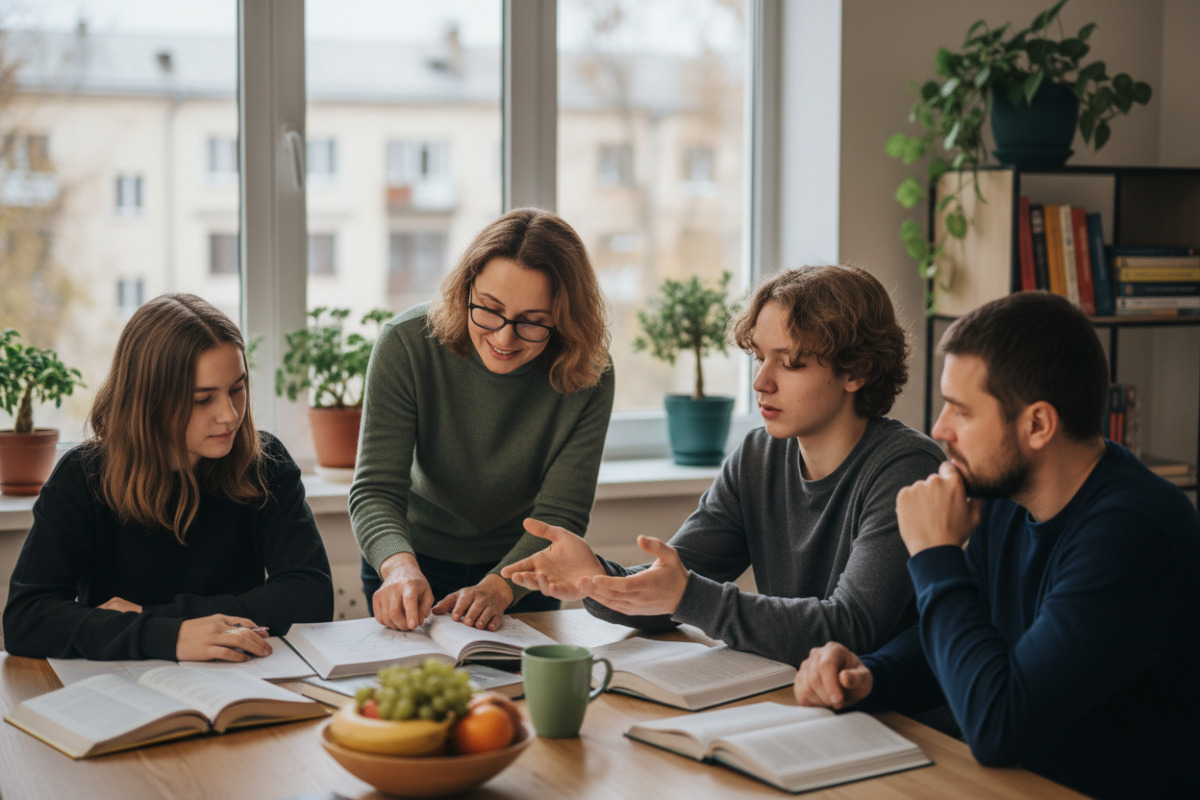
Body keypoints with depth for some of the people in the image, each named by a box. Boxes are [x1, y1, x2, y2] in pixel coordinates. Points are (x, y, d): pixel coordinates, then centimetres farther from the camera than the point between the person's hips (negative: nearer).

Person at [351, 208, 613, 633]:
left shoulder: (588, 378, -21)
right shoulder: (407, 344, -24)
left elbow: (559, 517, -21)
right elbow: (375, 489, -26)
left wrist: (497, 588, -39)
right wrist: (399, 566, -46)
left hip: (518, 567, 2)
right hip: (418, 560, -2)